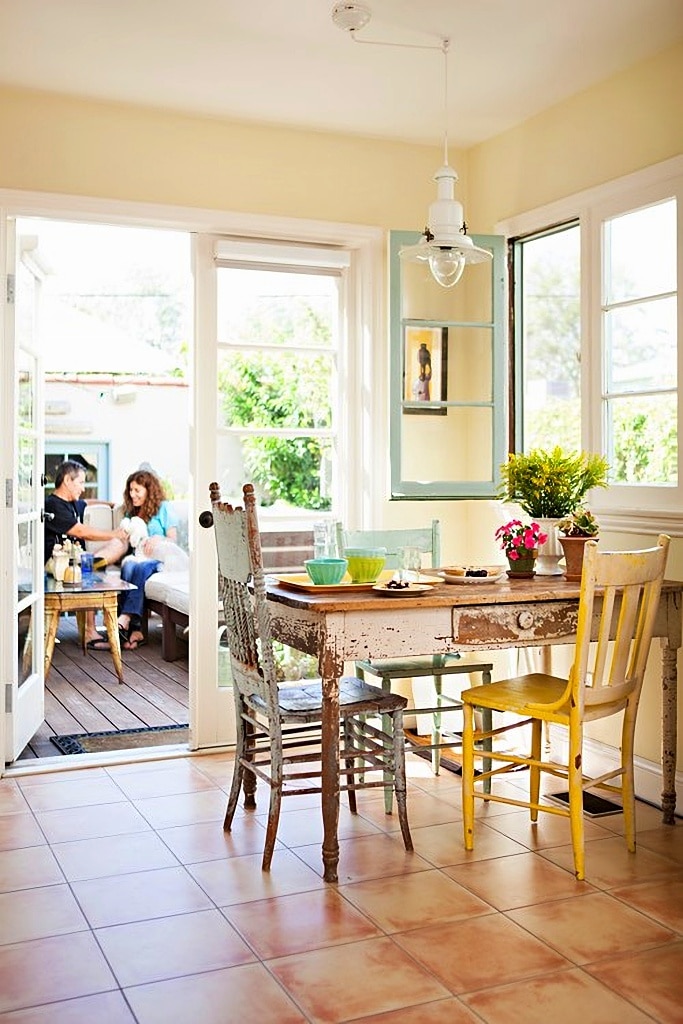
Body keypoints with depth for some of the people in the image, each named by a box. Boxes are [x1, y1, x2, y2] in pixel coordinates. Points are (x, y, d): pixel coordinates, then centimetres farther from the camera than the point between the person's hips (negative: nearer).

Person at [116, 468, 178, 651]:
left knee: (141, 567, -38)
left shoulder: (164, 507, 10)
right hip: (137, 557, 3)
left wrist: (158, 540, -17)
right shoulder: (130, 512, 26)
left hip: (159, 559, -3)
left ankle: (125, 619, -52)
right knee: (128, 565, -34)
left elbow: (173, 538, 3)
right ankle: (135, 629, -47)